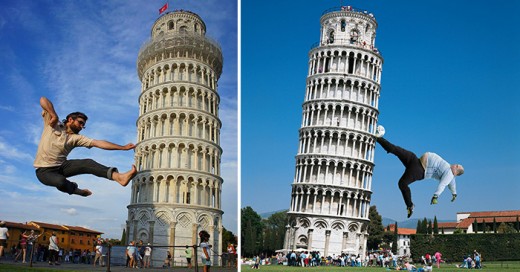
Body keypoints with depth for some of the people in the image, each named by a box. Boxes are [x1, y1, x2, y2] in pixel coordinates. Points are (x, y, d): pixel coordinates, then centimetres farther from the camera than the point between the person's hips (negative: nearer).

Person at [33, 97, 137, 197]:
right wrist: (54, 116, -23)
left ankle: (119, 177, -36)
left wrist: (123, 147, -13)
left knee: (88, 163, -23)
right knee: (61, 182, -37)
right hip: (44, 170, -4)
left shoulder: (76, 138, 5)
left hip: (61, 166, 4)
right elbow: (43, 100, -9)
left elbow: (98, 143, -5)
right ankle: (74, 188, -1)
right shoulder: (52, 124, -2)